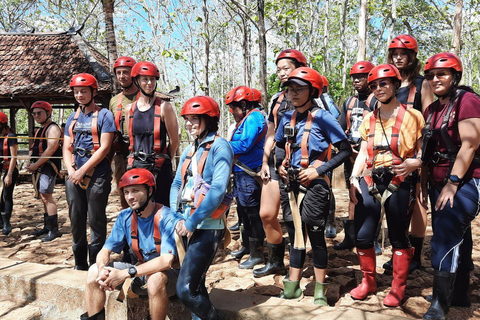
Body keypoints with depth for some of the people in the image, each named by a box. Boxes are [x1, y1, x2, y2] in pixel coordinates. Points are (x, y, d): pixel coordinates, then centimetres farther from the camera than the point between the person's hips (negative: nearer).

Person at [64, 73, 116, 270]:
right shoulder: (72, 118, 16)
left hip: (97, 177, -6)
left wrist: (82, 170, -13)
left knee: (96, 222, 0)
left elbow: (104, 147, -11)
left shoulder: (104, 115, -2)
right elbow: (66, 148, 14)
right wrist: (71, 170, -4)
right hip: (74, 178, 6)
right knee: (76, 221, 11)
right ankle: (79, 266, 24)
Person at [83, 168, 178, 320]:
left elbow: (166, 261, -31)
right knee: (94, 271, -7)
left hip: (170, 274, -6)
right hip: (142, 270, 6)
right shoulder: (125, 217, -2)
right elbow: (105, 250, -1)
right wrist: (102, 269, -25)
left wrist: (126, 273, -34)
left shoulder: (166, 217, -22)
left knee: (156, 278, -39)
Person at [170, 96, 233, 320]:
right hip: (188, 225, 8)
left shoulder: (219, 146, -9)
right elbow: (177, 185, 11)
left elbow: (218, 190, -19)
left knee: (185, 289, -11)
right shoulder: (189, 150, 14)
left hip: (207, 226, -8)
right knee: (195, 284, 17)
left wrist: (192, 221, -19)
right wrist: (178, 218, -4)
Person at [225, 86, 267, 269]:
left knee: (253, 213, -3)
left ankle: (257, 254, 8)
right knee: (243, 211, 20)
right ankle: (246, 246, 36)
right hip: (240, 172, 11)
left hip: (250, 175, -11)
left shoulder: (253, 118, -14)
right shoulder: (245, 120, 16)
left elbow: (245, 145, -24)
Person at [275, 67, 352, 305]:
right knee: (294, 233, 13)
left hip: (314, 185, -5)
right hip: (290, 184, 6)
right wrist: (281, 163, 3)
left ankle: (320, 289, 17)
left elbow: (345, 149, -10)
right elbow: (280, 146, 23)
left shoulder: (322, 118, -10)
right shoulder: (287, 118, 7)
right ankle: (293, 285, 24)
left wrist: (319, 170, -17)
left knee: (316, 235, 3)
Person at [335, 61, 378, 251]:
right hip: (351, 155, 7)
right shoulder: (348, 102, 16)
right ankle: (350, 237, 20)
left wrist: (364, 148, -17)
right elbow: (341, 129, 15)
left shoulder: (376, 101, -5)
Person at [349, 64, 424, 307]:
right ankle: (368, 281, 25)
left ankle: (398, 288, 22)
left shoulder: (412, 116, -1)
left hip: (399, 184, -4)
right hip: (369, 182, 4)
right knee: (362, 236, 4)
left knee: (398, 237, 5)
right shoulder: (369, 119, 13)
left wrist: (414, 163, -21)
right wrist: (353, 179, 4)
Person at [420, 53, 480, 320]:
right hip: (439, 184, 8)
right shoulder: (432, 109, 14)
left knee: (445, 240, -14)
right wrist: (425, 182, 11)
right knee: (456, 239, 16)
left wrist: (453, 183, -21)